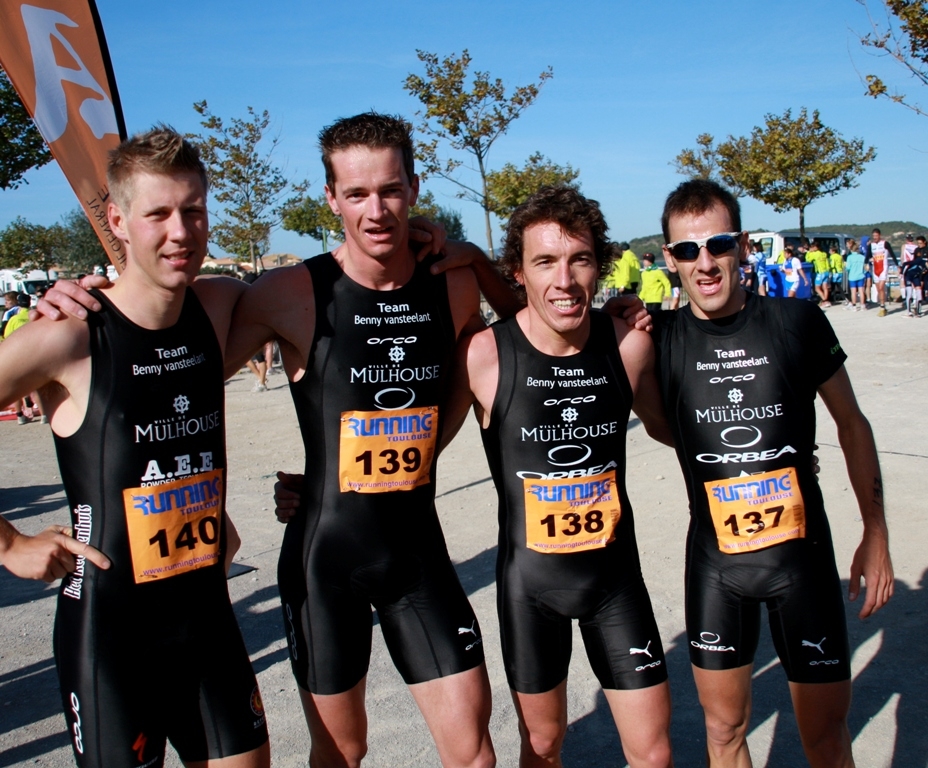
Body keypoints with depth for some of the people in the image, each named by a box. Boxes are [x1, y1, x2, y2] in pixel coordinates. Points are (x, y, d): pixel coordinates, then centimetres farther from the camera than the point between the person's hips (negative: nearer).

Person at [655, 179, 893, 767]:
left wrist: (876, 535, 4)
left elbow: (851, 423, 4)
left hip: (803, 554, 0)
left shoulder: (798, 322, -7)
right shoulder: (662, 339, -7)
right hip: (715, 560, 1)